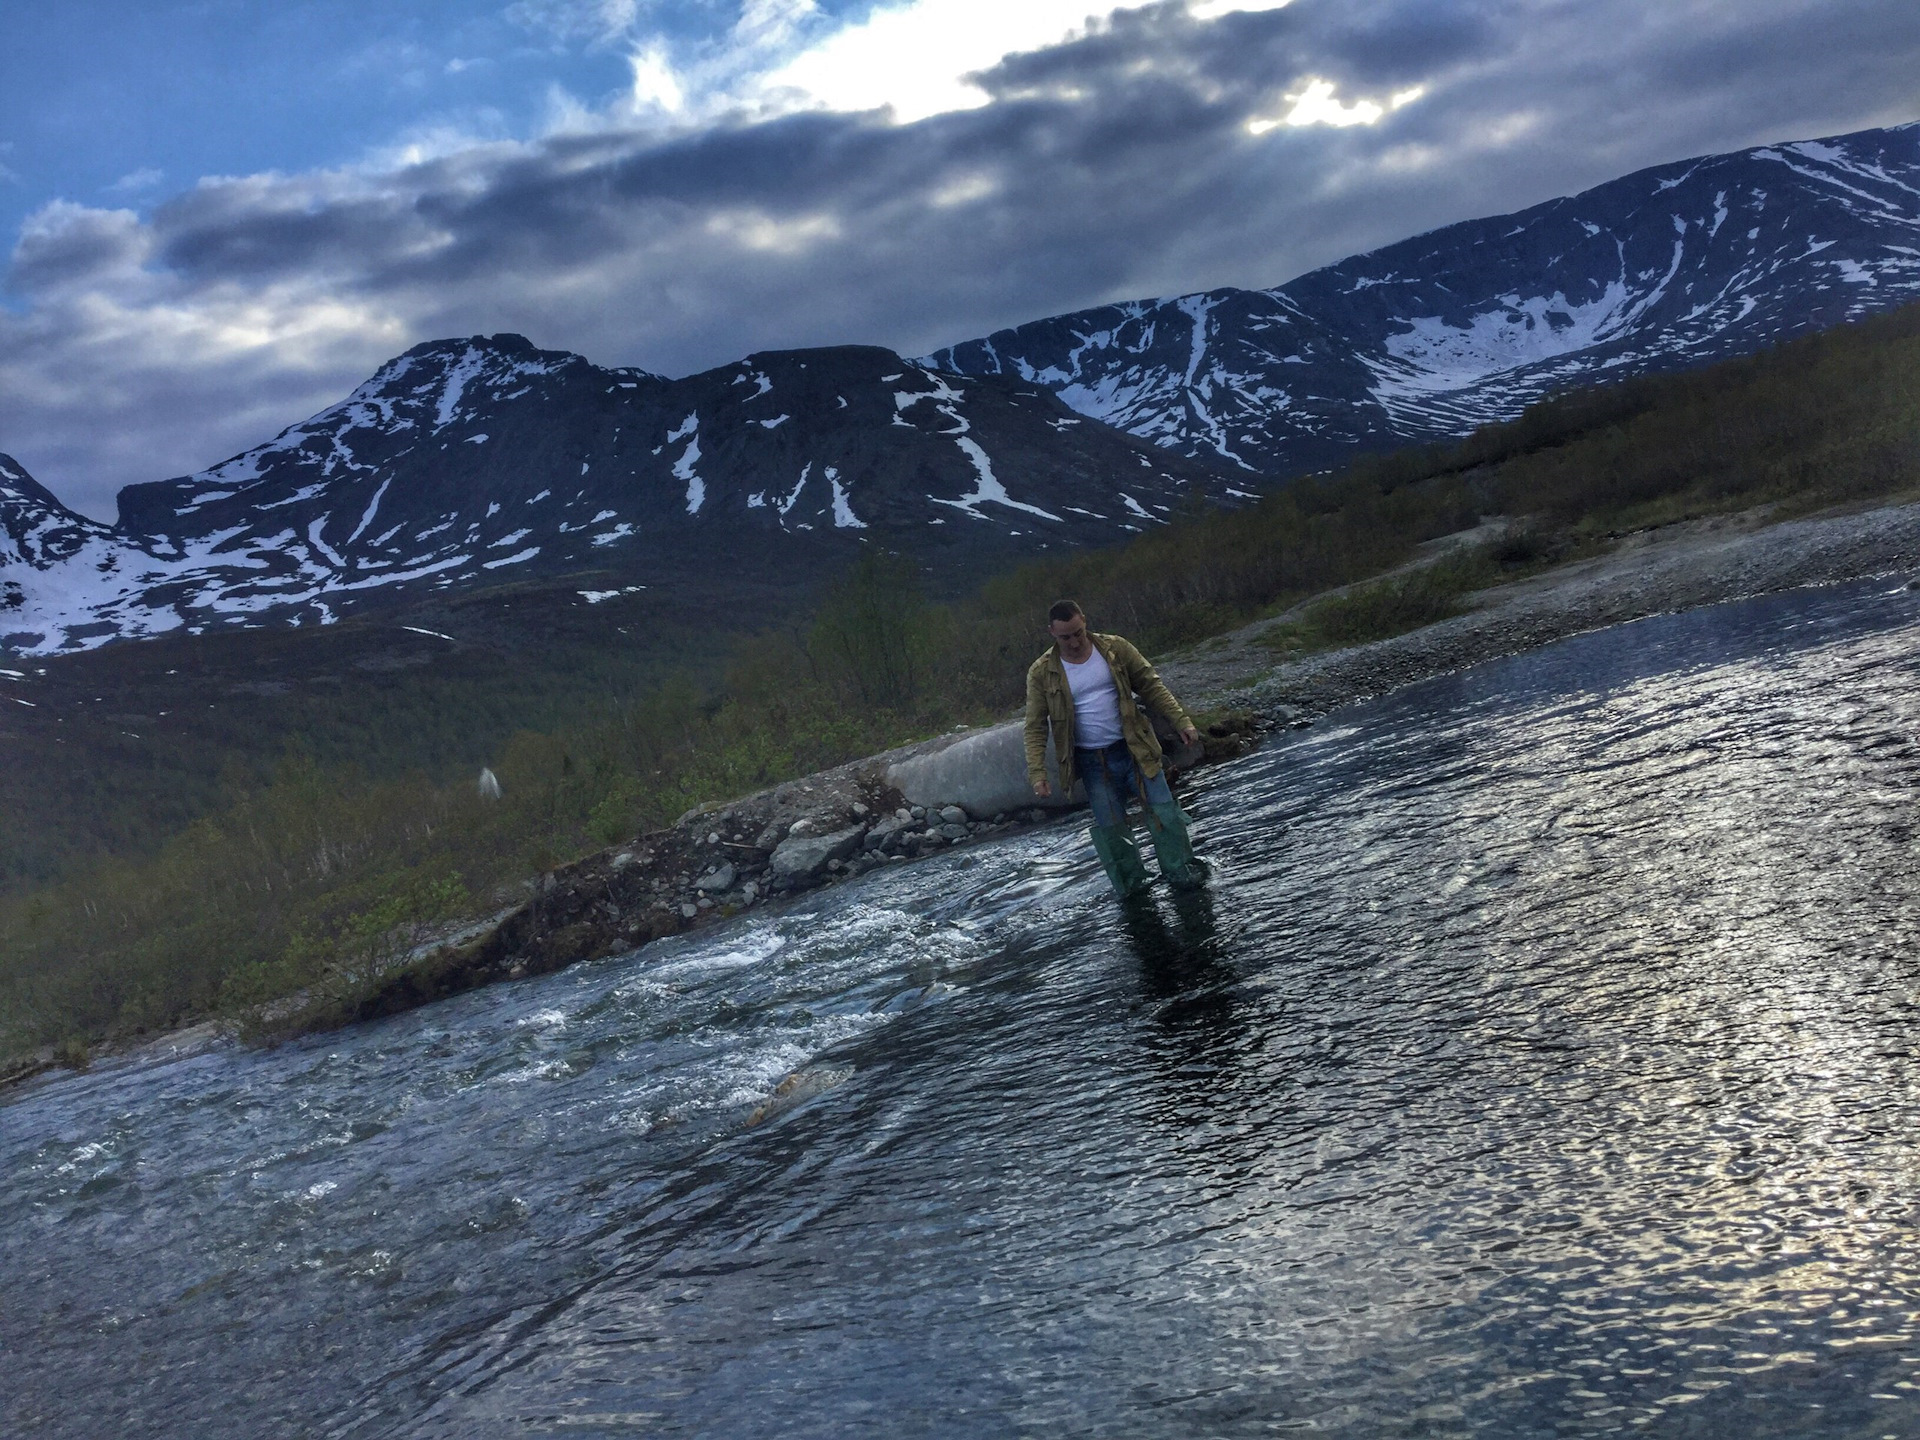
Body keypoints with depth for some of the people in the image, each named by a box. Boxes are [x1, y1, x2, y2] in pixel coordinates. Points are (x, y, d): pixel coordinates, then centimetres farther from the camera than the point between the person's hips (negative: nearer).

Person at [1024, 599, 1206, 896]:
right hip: (1093, 763, 0)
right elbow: (1035, 727, -3)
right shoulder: (1041, 673, -5)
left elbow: (1151, 686, 3)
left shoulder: (1115, 649, -2)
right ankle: (1131, 883, 16)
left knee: (1162, 811, -2)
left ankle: (1181, 871, 12)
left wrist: (1180, 721, -4)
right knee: (1110, 827, 1)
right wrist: (1037, 774, -12)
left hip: (1135, 750, 1)